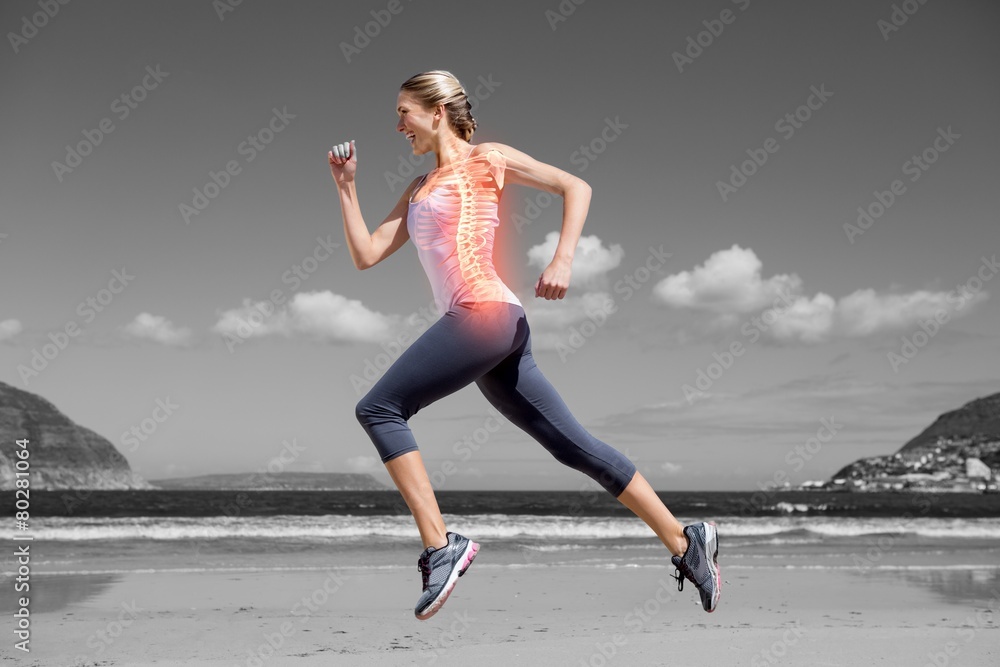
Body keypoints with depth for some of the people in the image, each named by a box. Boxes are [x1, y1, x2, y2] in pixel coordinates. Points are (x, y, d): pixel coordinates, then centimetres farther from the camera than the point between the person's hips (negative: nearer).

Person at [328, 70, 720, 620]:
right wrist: (346, 186, 17)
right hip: (484, 327, 8)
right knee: (573, 446, 5)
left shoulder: (483, 160, 5)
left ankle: (441, 546, -14)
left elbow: (575, 186, -1)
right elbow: (365, 255, 21)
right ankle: (685, 542, 9)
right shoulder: (418, 191, 26)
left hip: (485, 313, -8)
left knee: (377, 409, -11)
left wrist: (563, 260, -14)